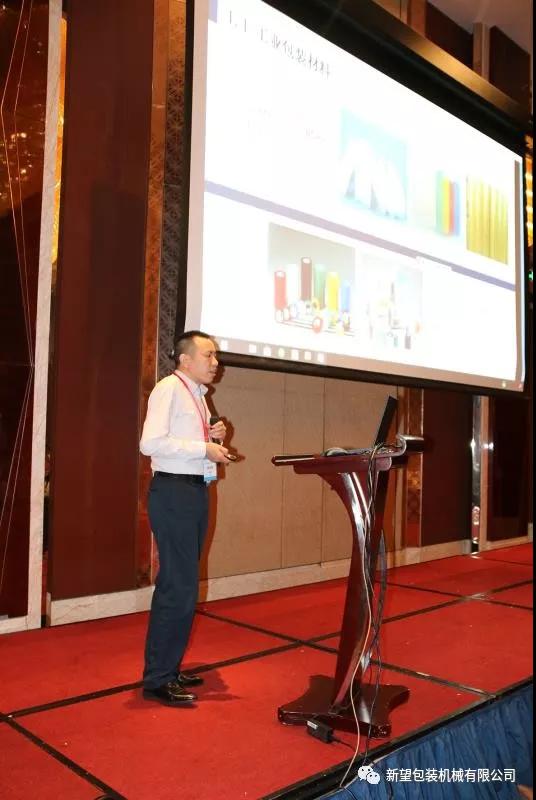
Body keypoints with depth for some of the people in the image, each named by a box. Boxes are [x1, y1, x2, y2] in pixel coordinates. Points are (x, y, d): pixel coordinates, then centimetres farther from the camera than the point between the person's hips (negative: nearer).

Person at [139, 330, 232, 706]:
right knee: (179, 587, -8)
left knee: (179, 584, 15)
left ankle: (169, 668, 27)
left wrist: (213, 438, 4)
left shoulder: (198, 396, 16)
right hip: (174, 492, -9)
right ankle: (157, 680, 5)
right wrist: (204, 448, -19)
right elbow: (151, 443, -21)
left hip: (196, 492, 9)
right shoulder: (169, 388, -10)